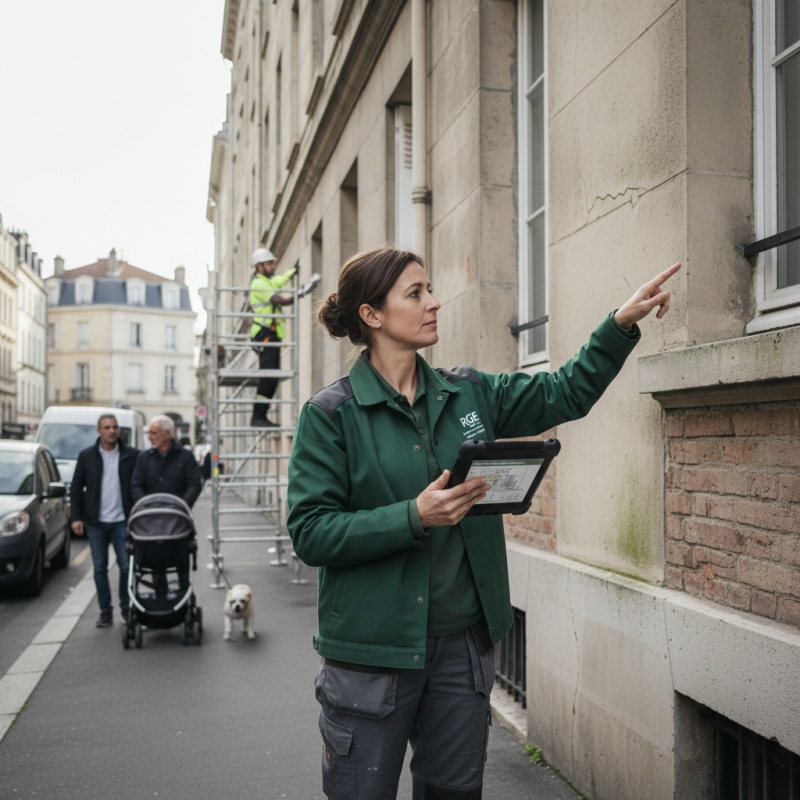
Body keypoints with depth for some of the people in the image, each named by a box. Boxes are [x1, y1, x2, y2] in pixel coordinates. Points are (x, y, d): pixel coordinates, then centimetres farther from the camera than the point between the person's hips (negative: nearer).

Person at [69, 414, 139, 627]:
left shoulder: (132, 455, 0)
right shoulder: (86, 456, 4)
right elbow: (76, 488, 6)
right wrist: (76, 517, -2)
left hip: (122, 521, -1)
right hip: (96, 522, 2)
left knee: (126, 566, -1)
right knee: (100, 568, 7)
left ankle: (127, 608, 15)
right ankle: (105, 611, 16)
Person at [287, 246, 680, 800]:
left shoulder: (468, 394, 5)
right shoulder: (331, 414, -9)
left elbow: (566, 394, 12)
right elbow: (310, 533, -14)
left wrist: (623, 321, 2)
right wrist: (414, 516, -24)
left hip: (464, 643, 5)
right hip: (373, 650, -4)